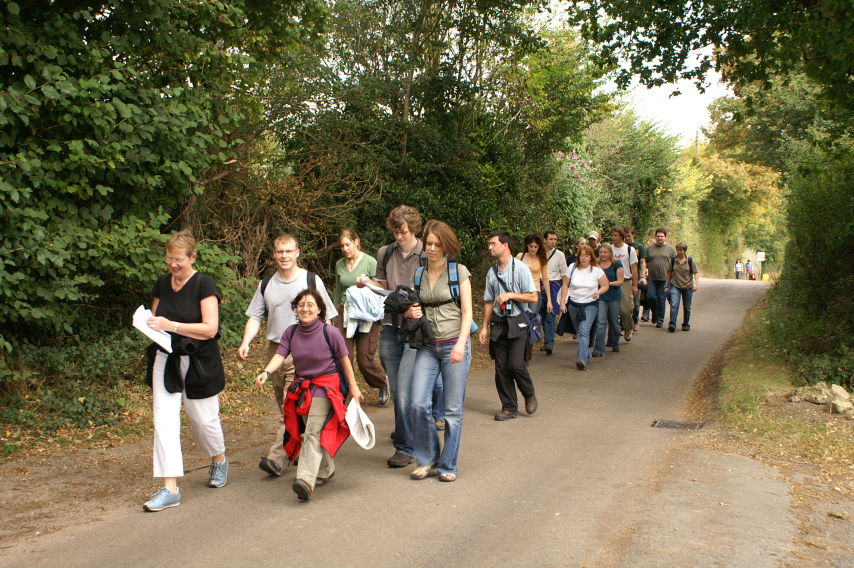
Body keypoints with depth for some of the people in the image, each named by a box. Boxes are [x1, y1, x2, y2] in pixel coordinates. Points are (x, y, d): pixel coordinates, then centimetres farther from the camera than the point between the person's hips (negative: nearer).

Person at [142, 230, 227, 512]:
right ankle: (170, 488, 0)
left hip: (198, 363, -4)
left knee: (203, 419, 8)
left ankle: (219, 460, 39)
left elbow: (210, 329, -16)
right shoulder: (162, 283, 7)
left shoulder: (204, 284, -11)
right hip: (165, 360, 5)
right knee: (164, 420, -4)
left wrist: (172, 325, -24)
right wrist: (148, 324, -5)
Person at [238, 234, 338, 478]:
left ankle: (277, 457, -14)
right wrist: (246, 342, -5)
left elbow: (325, 317, 4)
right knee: (283, 407, 12)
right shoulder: (266, 285, 10)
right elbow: (255, 316, 11)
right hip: (275, 350, 5)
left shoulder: (312, 280, 0)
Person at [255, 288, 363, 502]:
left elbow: (344, 360, -4)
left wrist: (353, 387, 1)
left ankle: (306, 480, -28)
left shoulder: (330, 332, -12)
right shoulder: (291, 332, 0)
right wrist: (266, 372, -30)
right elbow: (280, 356, -10)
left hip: (326, 386, -6)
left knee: (314, 432, -19)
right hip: (301, 387, 6)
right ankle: (326, 471, 35)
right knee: (307, 432, 15)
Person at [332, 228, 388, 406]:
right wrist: (334, 317, 19)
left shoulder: (370, 262, -5)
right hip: (344, 313, 4)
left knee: (365, 359, -1)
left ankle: (383, 384, 29)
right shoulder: (339, 264, 9)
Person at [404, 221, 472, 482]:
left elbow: (467, 312, -4)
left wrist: (461, 344, -17)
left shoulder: (459, 272, -1)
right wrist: (410, 312, -5)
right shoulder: (418, 275, 11)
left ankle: (448, 465, 14)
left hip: (454, 344, -3)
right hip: (428, 346, 4)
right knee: (420, 403, -5)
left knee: (452, 409, 1)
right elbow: (411, 308, 20)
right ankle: (427, 458, 15)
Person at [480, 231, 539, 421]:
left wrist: (510, 295, -15)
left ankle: (529, 395, 15)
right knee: (501, 367, 4)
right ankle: (509, 408, 17)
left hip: (517, 323, -5)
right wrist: (485, 327, 12)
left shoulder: (520, 268, -5)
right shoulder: (492, 273, 9)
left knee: (515, 364, -14)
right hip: (498, 323, 5)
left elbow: (533, 297, -7)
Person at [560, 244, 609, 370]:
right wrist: (562, 302, -2)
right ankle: (587, 355, 30)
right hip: (573, 304, 3)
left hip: (590, 305, -3)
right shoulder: (572, 268, 0)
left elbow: (606, 285, 4)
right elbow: (565, 286, 3)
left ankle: (582, 359, -25)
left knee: (584, 332, -18)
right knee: (579, 332, 12)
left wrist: (598, 292, -17)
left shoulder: (597, 270, -3)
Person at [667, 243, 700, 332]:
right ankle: (672, 324, -20)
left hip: (687, 287, 0)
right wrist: (667, 286, 11)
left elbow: (696, 273, -1)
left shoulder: (690, 261, -2)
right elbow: (669, 273, 10)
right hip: (675, 286, 0)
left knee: (687, 307, 10)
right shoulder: (673, 261, 2)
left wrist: (696, 284, -14)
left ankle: (686, 325, 24)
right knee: (674, 305, -16)